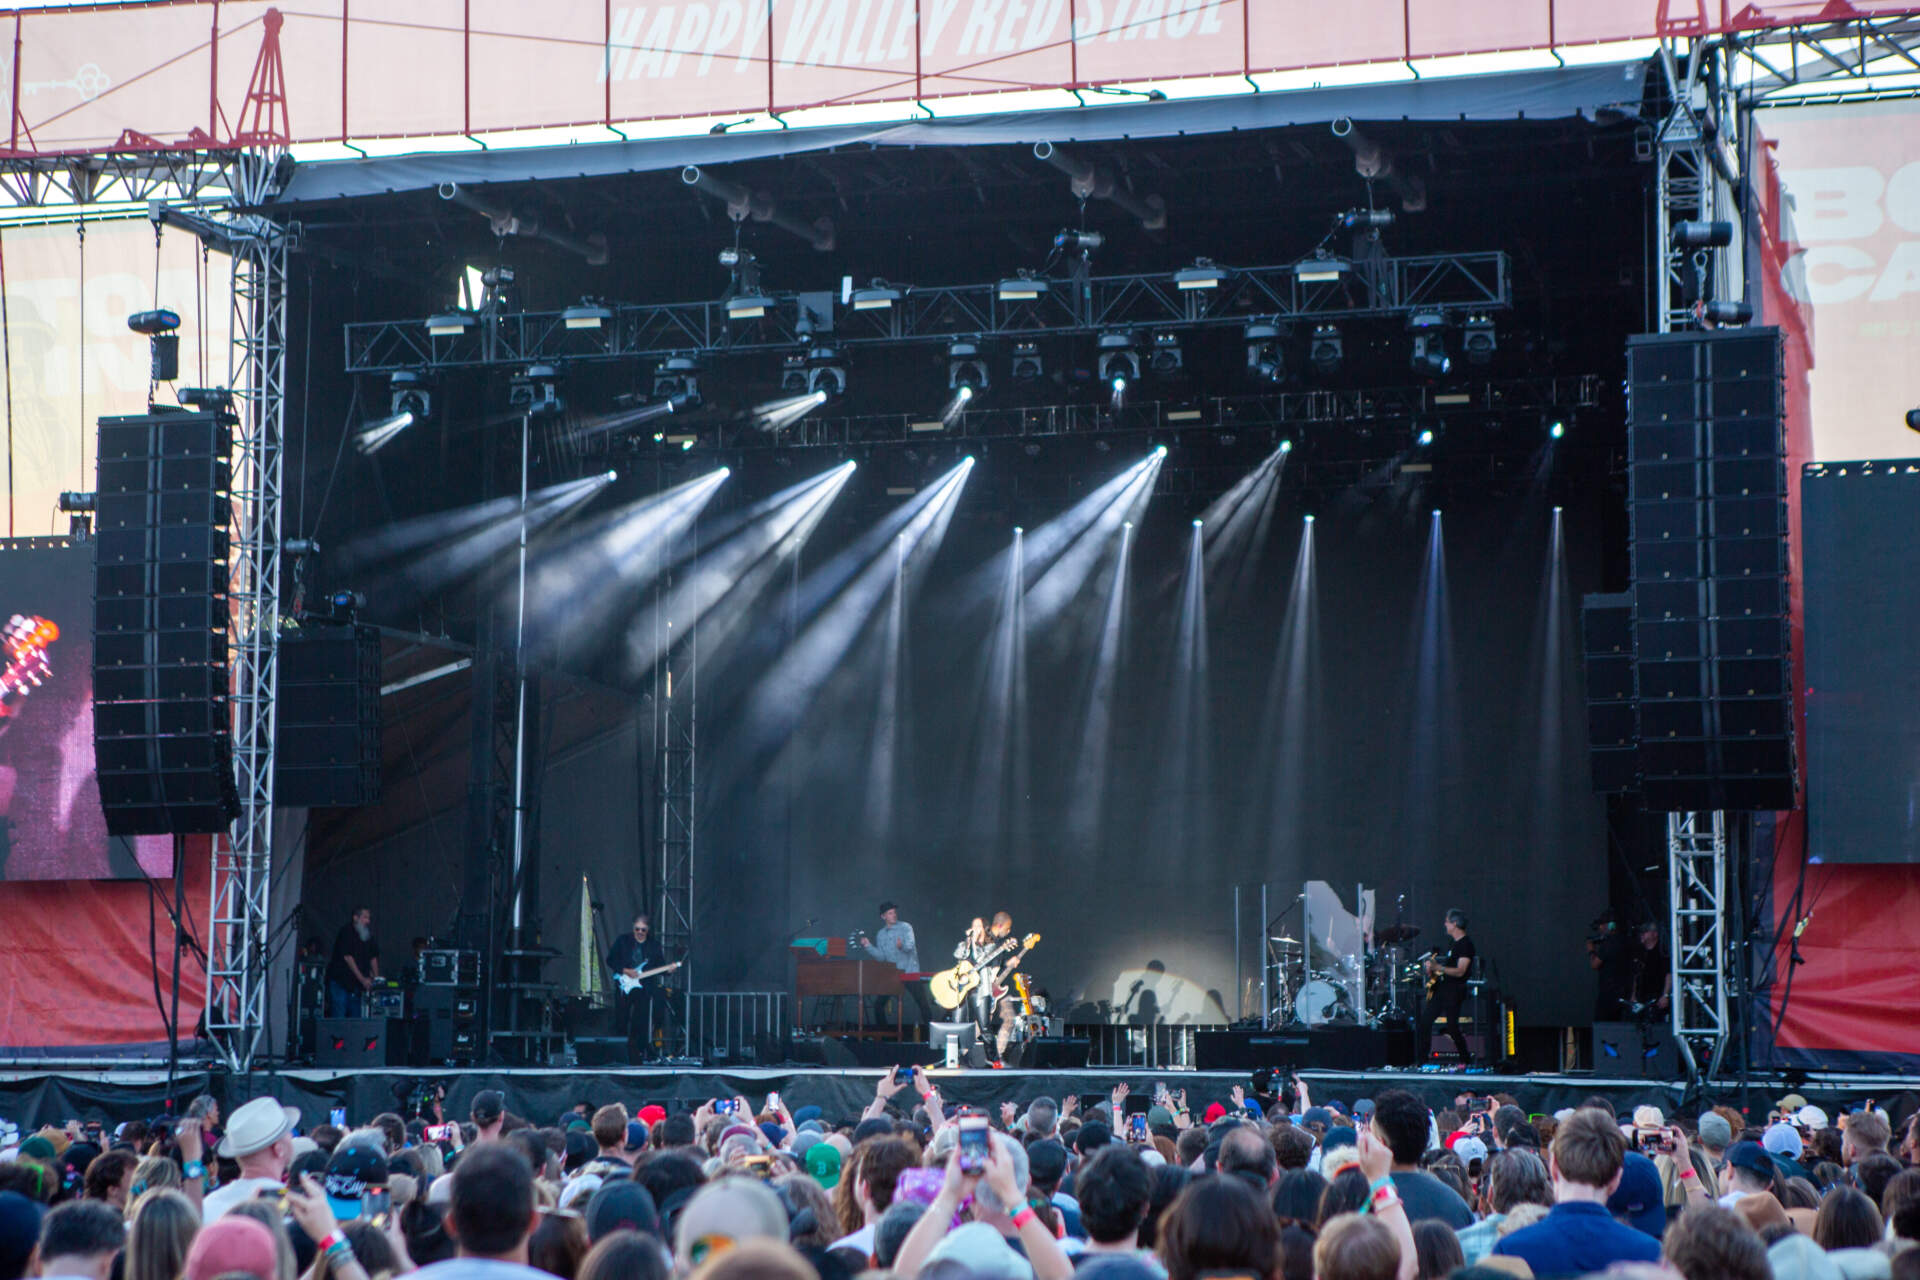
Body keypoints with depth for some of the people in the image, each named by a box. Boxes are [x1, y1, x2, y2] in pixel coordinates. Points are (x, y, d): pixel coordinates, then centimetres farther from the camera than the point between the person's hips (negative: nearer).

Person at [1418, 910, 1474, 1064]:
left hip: (1454, 990, -9)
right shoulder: (1451, 941, 16)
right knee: (1425, 1023, 3)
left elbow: (1460, 971, -21)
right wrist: (1431, 966, 12)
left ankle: (1466, 1060, 1)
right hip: (1440, 988, 9)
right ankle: (1422, 1060, 8)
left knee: (1452, 1027, -11)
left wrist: (1438, 968, -30)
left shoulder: (1466, 944, -13)